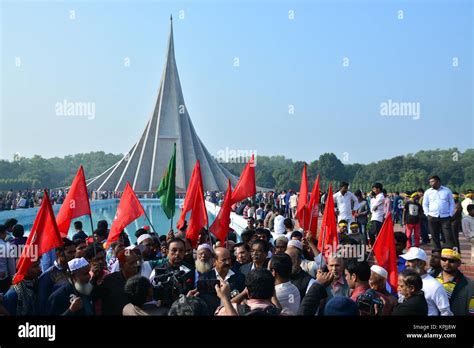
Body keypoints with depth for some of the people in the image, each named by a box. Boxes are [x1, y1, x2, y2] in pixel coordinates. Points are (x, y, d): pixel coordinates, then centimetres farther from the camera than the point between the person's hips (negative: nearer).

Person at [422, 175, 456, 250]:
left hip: (445, 217, -1)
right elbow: (425, 204, 12)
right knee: (434, 236, 4)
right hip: (432, 217, 2)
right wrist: (427, 213, -1)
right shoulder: (428, 192, 9)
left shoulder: (447, 191, 6)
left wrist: (451, 214, -2)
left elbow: (452, 203, 8)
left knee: (448, 235, -6)